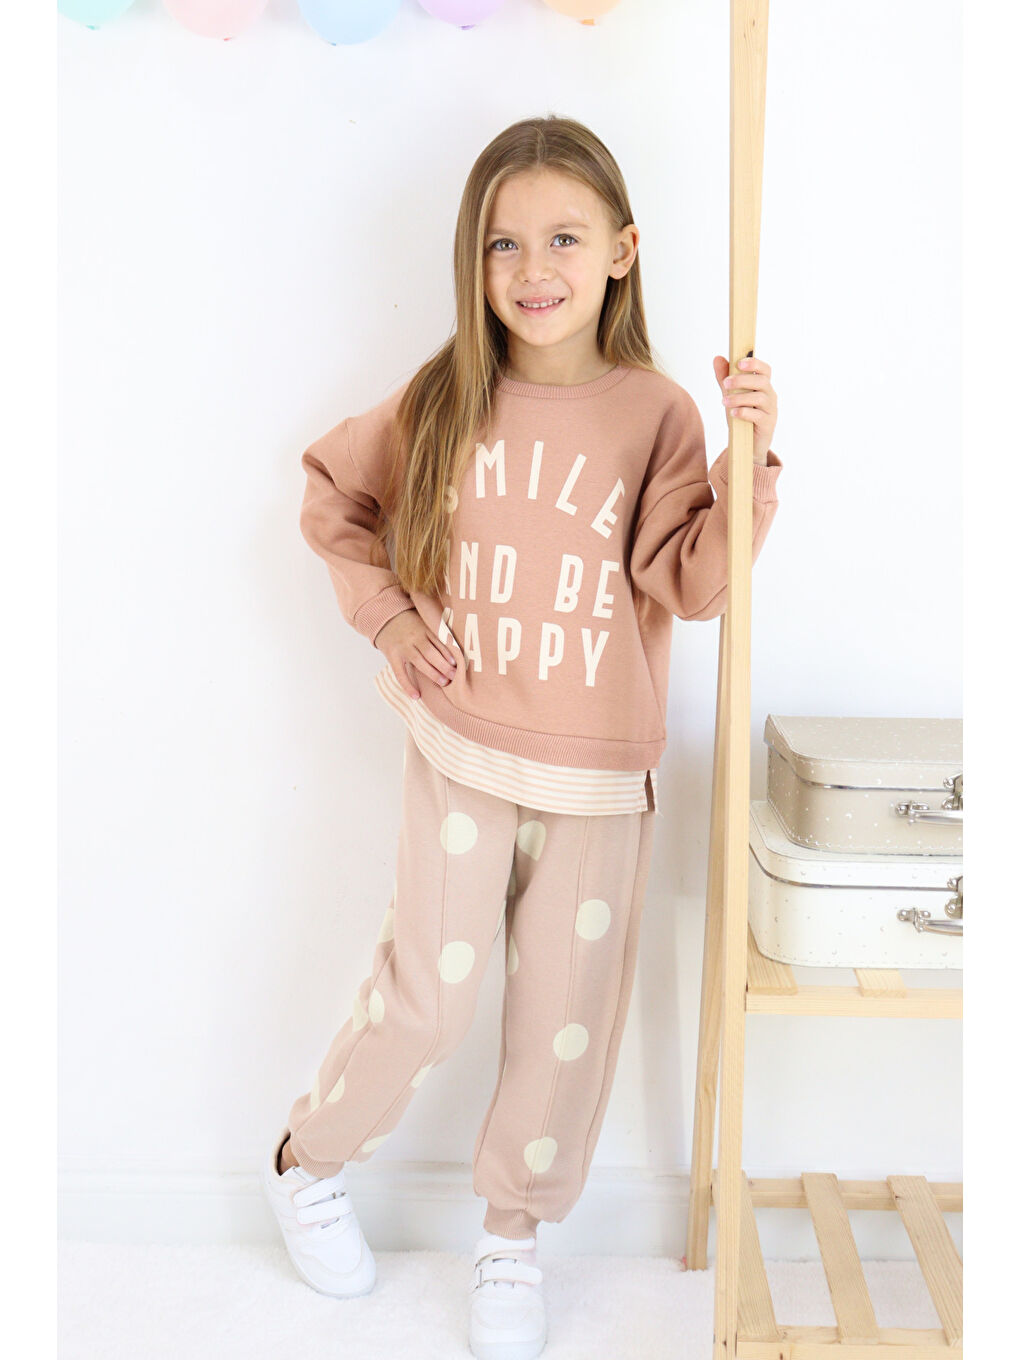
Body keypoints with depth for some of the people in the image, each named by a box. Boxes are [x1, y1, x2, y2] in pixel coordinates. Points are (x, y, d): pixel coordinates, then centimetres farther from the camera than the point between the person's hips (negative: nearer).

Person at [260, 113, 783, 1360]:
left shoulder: (655, 414, -5)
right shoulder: (442, 403, -2)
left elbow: (694, 584, -15)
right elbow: (332, 502, 12)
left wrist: (749, 459, -28)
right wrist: (389, 617, 0)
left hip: (600, 771, 1)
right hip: (460, 751, 0)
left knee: (567, 1014, 9)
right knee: (428, 989, 2)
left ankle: (514, 1235, 31)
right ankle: (307, 1162, 30)